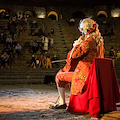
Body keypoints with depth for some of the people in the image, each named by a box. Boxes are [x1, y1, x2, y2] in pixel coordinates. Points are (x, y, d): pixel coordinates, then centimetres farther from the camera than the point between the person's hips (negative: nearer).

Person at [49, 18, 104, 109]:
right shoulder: (99, 40, 9)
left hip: (84, 74, -10)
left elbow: (74, 55, -22)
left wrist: (76, 45, -5)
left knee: (59, 77, 3)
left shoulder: (88, 42, -21)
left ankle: (62, 103, 9)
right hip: (93, 72, 10)